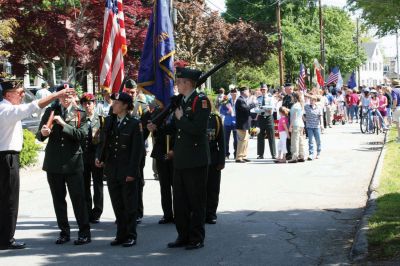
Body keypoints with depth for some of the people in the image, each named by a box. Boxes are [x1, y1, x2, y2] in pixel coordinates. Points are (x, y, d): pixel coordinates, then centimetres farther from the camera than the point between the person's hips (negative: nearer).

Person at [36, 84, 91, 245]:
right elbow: (39, 136, 5)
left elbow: (81, 135, -12)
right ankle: (64, 232, 19)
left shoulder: (80, 115, 2)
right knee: (58, 199, 9)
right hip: (53, 163, 3)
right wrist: (43, 133, -18)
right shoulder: (51, 112, 8)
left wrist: (64, 124, -19)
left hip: (73, 162, -3)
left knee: (78, 198, -4)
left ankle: (84, 233, 2)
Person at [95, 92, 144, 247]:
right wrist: (99, 157, -5)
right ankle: (121, 235, 21)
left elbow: (138, 150, -9)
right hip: (112, 171, 6)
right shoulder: (109, 121, 9)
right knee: (117, 205, 11)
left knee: (129, 205, 2)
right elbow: (103, 142, 14)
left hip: (128, 173, -5)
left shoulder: (135, 124, -8)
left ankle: (131, 236, 12)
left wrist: (132, 172, -13)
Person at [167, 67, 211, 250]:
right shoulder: (180, 101, 13)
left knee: (196, 201, 2)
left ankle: (197, 238, 11)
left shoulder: (201, 101, -12)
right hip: (180, 160, 8)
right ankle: (184, 236, 23)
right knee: (180, 200, 13)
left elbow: (198, 128, -23)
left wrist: (181, 118, -13)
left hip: (196, 161, -8)